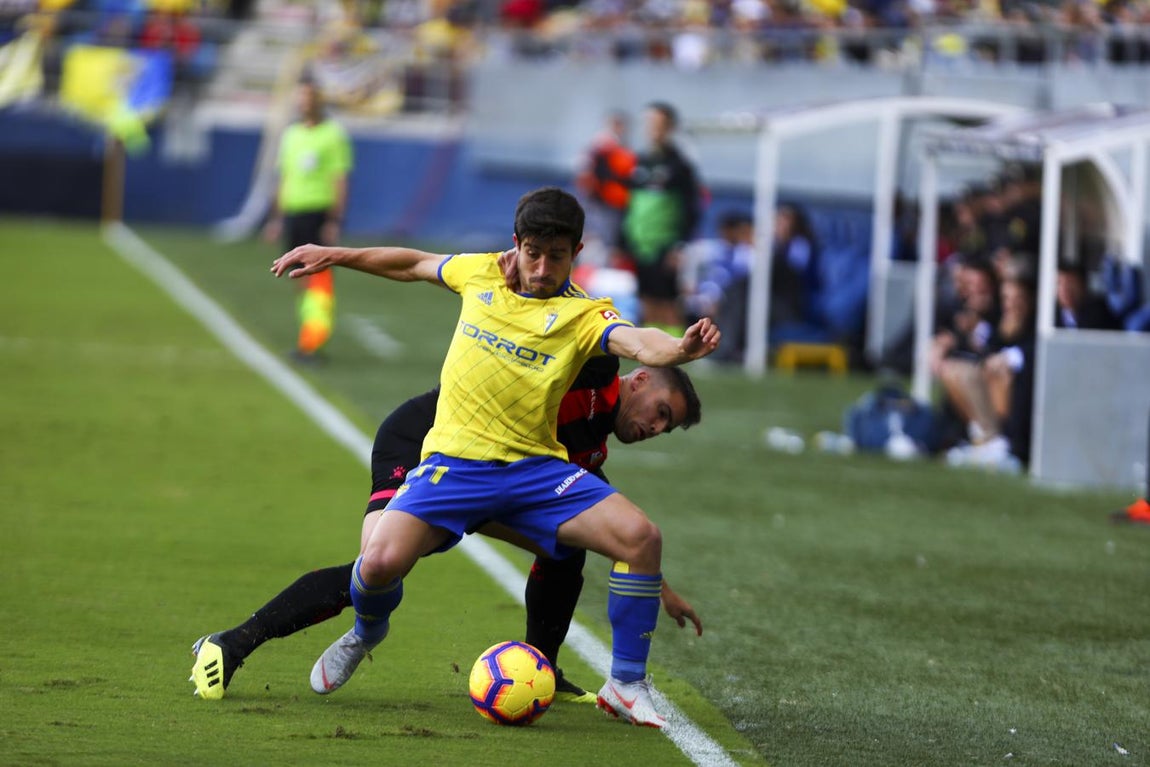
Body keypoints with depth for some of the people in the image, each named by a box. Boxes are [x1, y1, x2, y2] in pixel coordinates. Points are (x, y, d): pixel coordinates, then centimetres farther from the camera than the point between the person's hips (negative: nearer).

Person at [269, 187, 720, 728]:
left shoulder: (584, 314, -5)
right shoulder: (481, 274, 6)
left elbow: (637, 343, -27)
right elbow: (415, 264, 26)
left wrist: (680, 349, -49)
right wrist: (335, 256, 25)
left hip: (537, 468, -1)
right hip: (455, 460, 1)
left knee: (640, 537, -23)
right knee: (381, 562, -24)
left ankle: (626, 687, -5)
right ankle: (367, 632, 16)